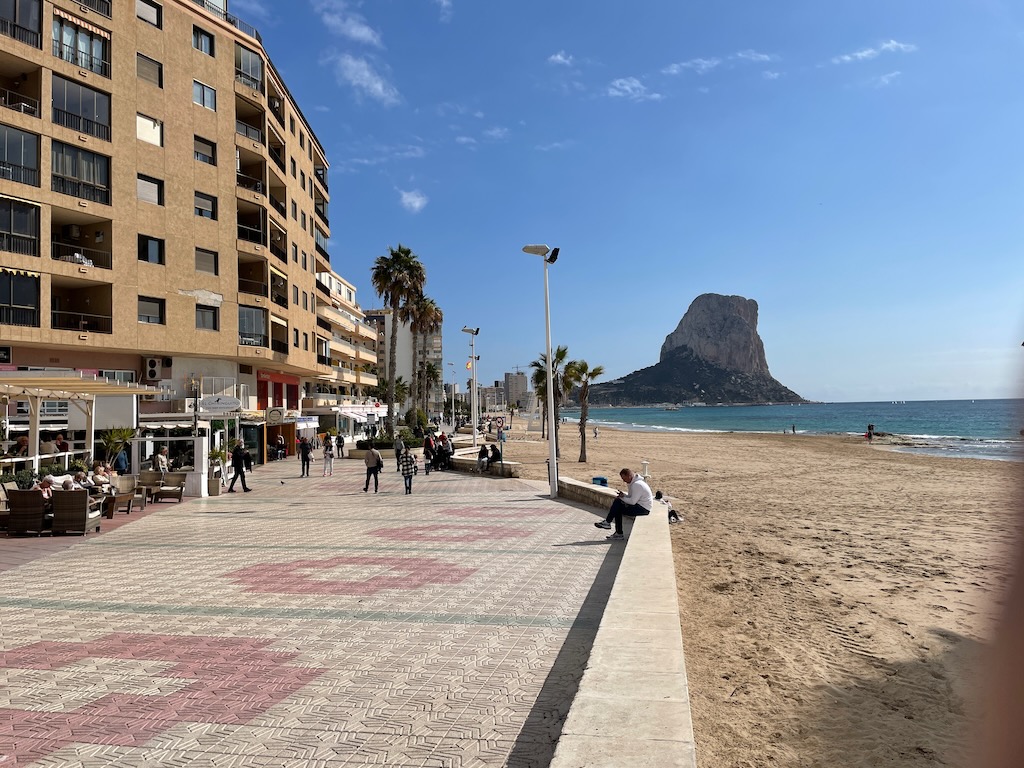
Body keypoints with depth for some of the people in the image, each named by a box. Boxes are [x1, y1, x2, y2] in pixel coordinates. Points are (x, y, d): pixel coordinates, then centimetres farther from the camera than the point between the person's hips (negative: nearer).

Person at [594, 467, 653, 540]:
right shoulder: (633, 483, 11)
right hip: (639, 505, 10)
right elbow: (632, 497, 16)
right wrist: (623, 495, -3)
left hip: (643, 508, -10)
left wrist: (622, 498, -10)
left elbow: (632, 501, -24)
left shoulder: (637, 485, -22)